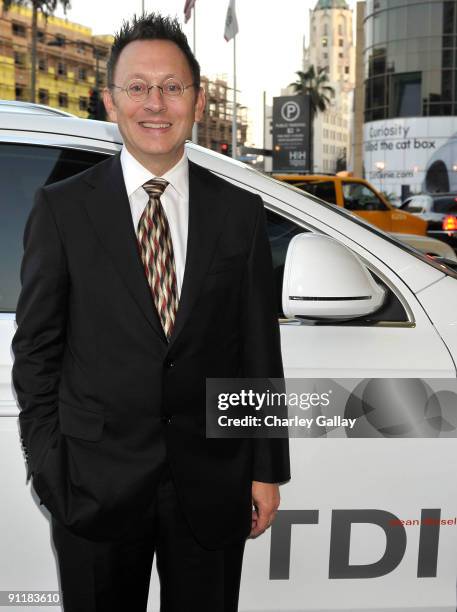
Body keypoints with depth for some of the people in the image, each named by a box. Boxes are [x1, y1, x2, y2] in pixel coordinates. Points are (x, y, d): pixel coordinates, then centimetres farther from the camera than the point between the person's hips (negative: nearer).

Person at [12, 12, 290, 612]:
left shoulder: (240, 212, 1)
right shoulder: (61, 209, -4)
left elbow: (260, 350, 3)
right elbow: (35, 350, -1)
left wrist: (267, 471, 4)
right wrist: (47, 470, -3)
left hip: (212, 482, 2)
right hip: (94, 487, -1)